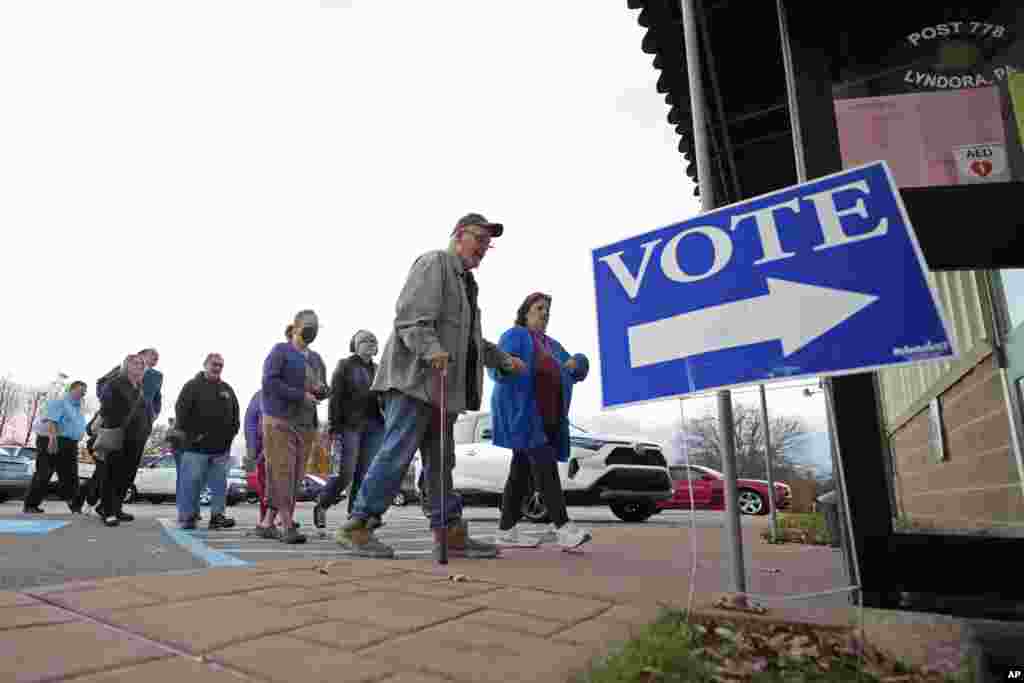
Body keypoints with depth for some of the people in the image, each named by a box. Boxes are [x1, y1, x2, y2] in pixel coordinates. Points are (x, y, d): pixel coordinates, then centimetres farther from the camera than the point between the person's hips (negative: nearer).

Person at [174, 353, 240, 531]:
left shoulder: (227, 389, 16)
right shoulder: (193, 386, 1)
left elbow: (235, 414, 22)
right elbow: (181, 411, -6)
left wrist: (231, 433, 10)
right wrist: (191, 433, -11)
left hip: (221, 448, 5)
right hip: (196, 447, -5)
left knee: (219, 484, 6)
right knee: (191, 483, -1)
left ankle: (217, 515, 11)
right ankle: (187, 517, 10)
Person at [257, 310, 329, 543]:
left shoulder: (316, 359, 18)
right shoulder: (281, 351, 0)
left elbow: (324, 390, 22)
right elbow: (269, 382, -13)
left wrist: (322, 390, -2)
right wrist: (301, 396, -17)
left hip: (305, 425, 6)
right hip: (280, 421, -6)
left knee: (295, 476, 3)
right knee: (282, 472, -10)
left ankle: (266, 523, 13)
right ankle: (288, 526, -10)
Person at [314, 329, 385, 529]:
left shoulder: (376, 369, 17)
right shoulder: (344, 366, 2)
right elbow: (335, 398, -5)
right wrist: (334, 429, -14)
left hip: (373, 426, 5)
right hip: (350, 424, -4)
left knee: (364, 473, -2)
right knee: (345, 474, -9)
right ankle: (321, 506, 14)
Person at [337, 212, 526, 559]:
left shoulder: (466, 282, 28)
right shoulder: (433, 263, -3)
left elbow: (472, 338, 36)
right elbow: (410, 318, -17)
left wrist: (503, 360, 36)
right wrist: (431, 350, -31)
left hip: (443, 384, 10)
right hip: (415, 378, -10)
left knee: (440, 461, 10)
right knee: (396, 454, -11)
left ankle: (450, 533, 15)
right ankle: (357, 526, -2)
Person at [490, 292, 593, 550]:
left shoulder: (552, 346, 23)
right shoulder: (515, 336, 2)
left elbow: (579, 371, 18)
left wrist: (577, 362, -6)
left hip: (547, 416, 7)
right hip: (522, 412, -7)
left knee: (522, 469, 7)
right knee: (544, 464, -18)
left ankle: (506, 531, 11)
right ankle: (563, 527, -22)